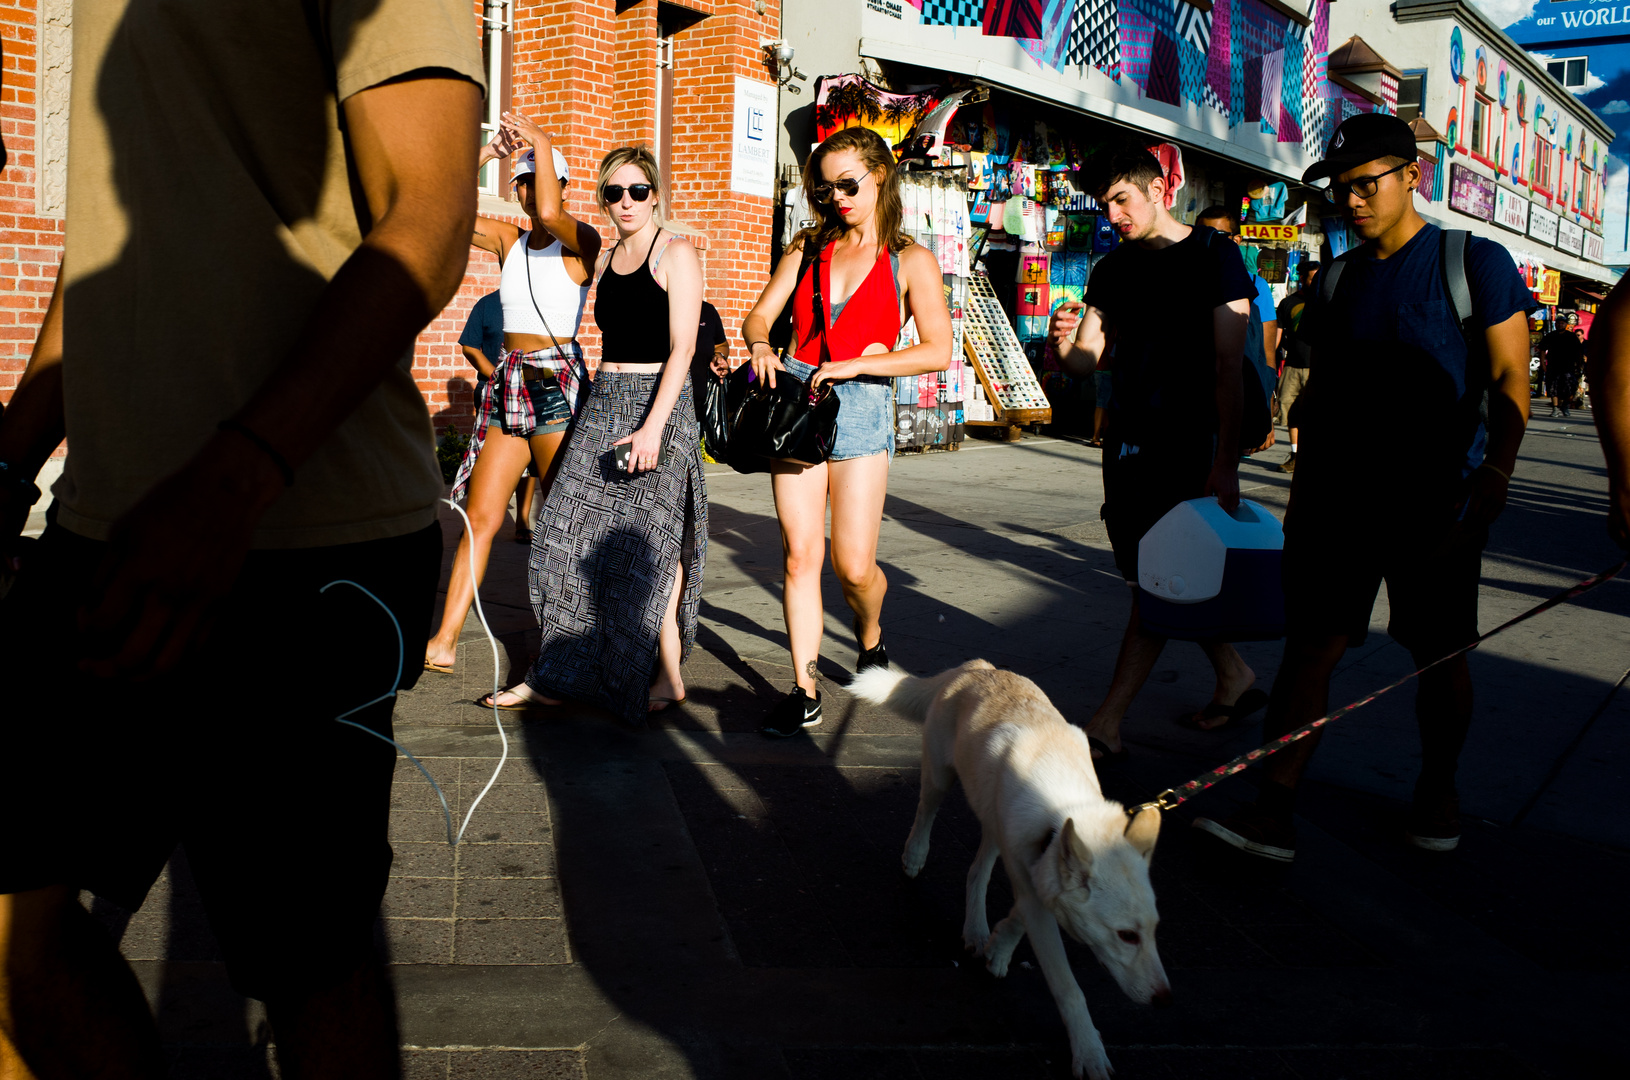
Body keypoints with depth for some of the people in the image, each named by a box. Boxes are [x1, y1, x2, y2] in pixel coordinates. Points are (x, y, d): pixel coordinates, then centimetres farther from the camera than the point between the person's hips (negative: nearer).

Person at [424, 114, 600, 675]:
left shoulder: (582, 240, -4)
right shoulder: (506, 238, 13)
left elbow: (549, 212, -26)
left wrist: (542, 140, -13)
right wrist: (484, 154, 2)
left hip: (557, 381, -6)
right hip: (509, 382, 6)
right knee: (478, 517, 3)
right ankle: (444, 643, 6)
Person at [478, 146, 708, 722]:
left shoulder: (676, 253, -6)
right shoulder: (609, 258, 15)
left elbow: (681, 348, -13)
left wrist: (653, 426, -18)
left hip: (657, 401, -6)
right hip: (603, 402, 7)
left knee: (650, 542, -4)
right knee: (573, 535, 3)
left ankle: (667, 678, 8)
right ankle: (557, 677, 10)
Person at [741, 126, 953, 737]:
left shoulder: (911, 261, 3)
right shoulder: (809, 247, 14)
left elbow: (938, 351, -5)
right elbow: (759, 315, 12)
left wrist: (857, 364, -14)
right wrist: (762, 347, -12)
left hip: (862, 408, -3)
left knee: (853, 565, -4)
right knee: (800, 553, -2)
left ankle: (871, 640, 29)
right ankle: (804, 690, 5)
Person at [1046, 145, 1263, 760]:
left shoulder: (1212, 256, -6)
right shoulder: (1113, 270, 12)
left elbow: (1229, 366, -12)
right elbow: (1087, 360, 9)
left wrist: (1225, 462, -19)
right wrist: (1063, 343, -16)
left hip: (1189, 440, -7)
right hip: (1127, 439, 7)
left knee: (1158, 582, -9)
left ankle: (1106, 726, -8)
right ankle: (1235, 679, 31)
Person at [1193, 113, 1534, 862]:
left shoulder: (1476, 264, -3)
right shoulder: (1338, 280, 11)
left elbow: (1509, 388, -7)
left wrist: (1491, 482, -20)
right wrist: (1303, 492, 12)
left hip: (1437, 501, -3)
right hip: (1342, 497, 4)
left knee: (1439, 656, 8)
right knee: (1309, 645, -4)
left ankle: (1437, 789, 30)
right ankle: (1274, 813, -5)